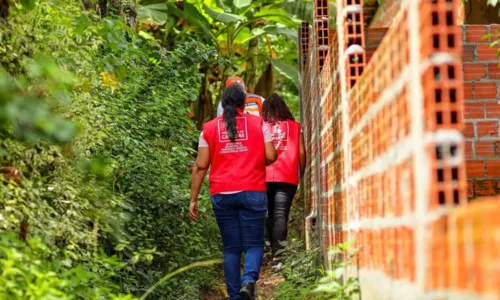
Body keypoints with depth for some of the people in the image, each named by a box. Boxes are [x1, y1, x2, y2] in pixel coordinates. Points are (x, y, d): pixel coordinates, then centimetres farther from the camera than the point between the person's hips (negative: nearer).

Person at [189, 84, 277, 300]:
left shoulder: (209, 128, 8)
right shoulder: (258, 124, 5)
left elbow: (200, 166, 3)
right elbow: (270, 157, -1)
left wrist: (193, 200, 6)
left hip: (222, 195, 2)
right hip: (252, 192, -2)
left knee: (231, 248, 9)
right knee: (253, 244, 3)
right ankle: (249, 280, -23)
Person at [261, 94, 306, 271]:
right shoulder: (294, 126, 8)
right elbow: (301, 152, 4)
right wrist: (301, 173, 16)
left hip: (264, 177, 1)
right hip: (287, 177, -1)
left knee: (269, 215, 13)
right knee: (281, 215, -6)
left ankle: (275, 252, 13)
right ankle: (277, 256, -17)